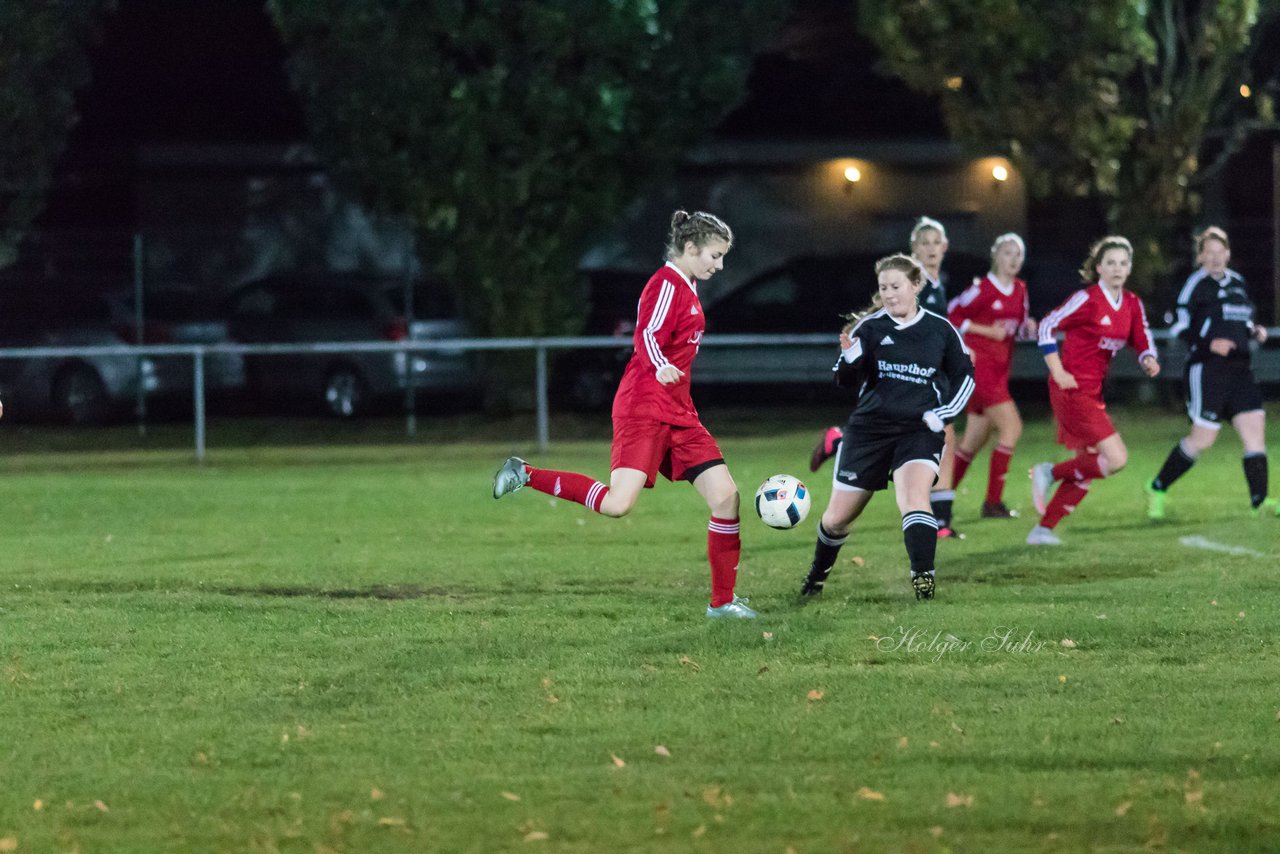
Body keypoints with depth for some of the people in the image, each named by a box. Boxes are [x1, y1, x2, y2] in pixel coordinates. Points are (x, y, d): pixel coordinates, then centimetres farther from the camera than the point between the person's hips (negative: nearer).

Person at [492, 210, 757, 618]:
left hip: (678, 414, 9)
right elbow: (647, 336, -24)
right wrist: (661, 367, -43)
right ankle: (524, 475, -1)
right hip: (644, 410, -9)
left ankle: (723, 601, 5)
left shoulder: (686, 288, 18)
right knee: (617, 504, -21)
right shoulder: (667, 284, -10)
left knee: (726, 495, -2)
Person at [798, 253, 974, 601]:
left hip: (919, 431, -1)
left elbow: (964, 376, 13)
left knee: (914, 495, -30)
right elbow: (847, 381, -6)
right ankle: (817, 575, 35)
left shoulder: (940, 330, 0)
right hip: (869, 429, 1)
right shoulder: (869, 327, -3)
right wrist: (849, 358, -28)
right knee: (837, 518, 8)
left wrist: (942, 414, 0)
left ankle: (923, 578, -31)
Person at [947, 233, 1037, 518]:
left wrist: (1028, 328, -3)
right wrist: (986, 331, -14)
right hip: (979, 364, -8)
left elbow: (1020, 328, 20)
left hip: (999, 370, 8)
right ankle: (993, 502, -10)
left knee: (975, 438, 11)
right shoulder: (982, 289, -11)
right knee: (1012, 427, -14)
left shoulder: (1020, 290, 10)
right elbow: (950, 317, -8)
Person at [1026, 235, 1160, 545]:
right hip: (1072, 389, -8)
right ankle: (1049, 473, 2)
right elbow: (1047, 326, -11)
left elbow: (1143, 343, 10)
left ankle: (1043, 530, 20)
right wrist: (1059, 374, -14)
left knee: (1089, 467, 11)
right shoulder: (1087, 299, -13)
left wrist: (1149, 361, -13)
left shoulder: (1132, 304, 8)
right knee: (1116, 458, -15)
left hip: (1093, 393, 8)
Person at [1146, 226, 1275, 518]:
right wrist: (1209, 344, -22)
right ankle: (1157, 489, 12)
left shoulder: (1237, 282, 15)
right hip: (1207, 370, -7)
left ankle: (1259, 502, -5)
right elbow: (1178, 327, -9)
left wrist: (1254, 331, 6)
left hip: (1239, 370, 7)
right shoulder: (1197, 284, -6)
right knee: (1203, 438, -5)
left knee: (1255, 430, -4)